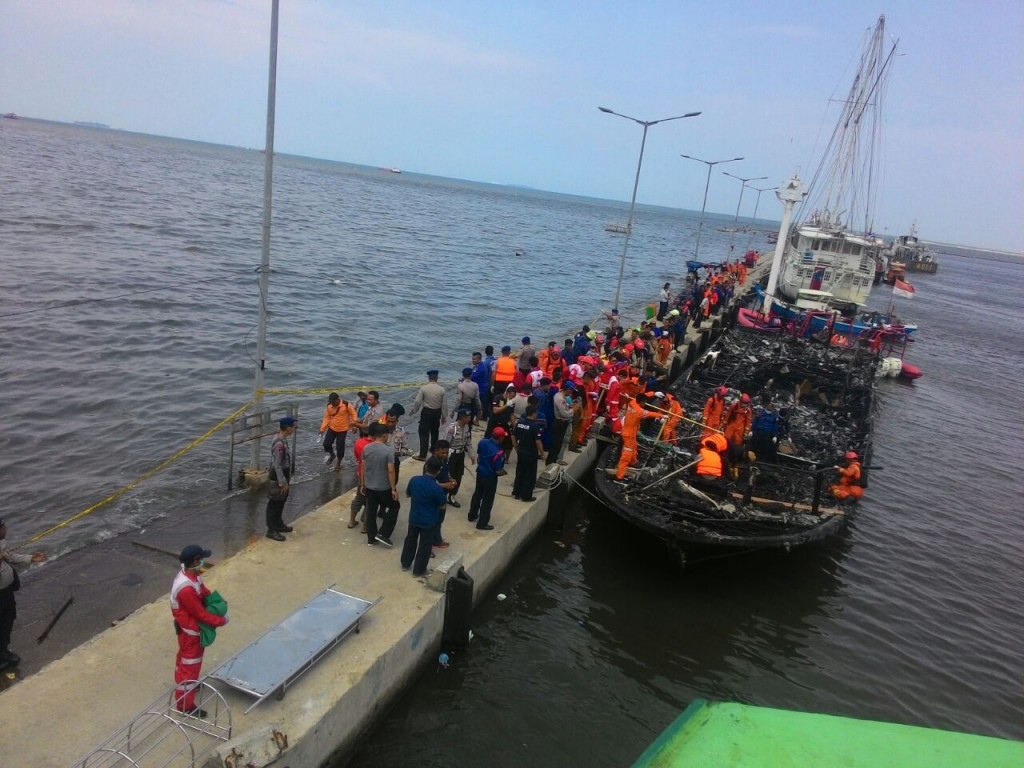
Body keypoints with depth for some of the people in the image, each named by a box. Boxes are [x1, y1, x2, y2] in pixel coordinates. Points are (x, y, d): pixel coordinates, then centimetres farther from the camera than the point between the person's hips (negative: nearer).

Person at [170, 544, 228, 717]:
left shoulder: (190, 574, -9)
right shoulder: (186, 588, -38)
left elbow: (203, 591, 9)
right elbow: (201, 613, -27)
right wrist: (221, 621, -15)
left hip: (189, 627, 9)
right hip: (190, 629, -9)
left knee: (184, 658, 29)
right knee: (190, 663, 4)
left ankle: (183, 683, 52)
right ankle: (185, 704, 18)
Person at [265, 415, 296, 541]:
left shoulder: (282, 439, 3)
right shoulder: (279, 444, -28)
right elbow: (277, 465, -25)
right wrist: (283, 482, -20)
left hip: (282, 477, 10)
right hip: (277, 479, -10)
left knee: (280, 503, 22)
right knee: (274, 504, 3)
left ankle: (279, 524, 36)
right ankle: (271, 530, 13)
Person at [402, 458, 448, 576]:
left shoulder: (414, 480, -14)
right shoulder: (437, 488, -26)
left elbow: (407, 494, 4)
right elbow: (442, 506, -11)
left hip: (414, 518, 4)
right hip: (429, 521, -4)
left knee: (410, 540, 24)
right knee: (425, 545, 14)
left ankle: (405, 563, 39)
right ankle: (418, 570, 26)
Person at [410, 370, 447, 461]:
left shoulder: (424, 388, -13)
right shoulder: (441, 389, -8)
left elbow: (417, 401, -9)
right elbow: (444, 404, -3)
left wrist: (413, 411, 8)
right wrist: (444, 416, 9)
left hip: (426, 412, -3)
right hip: (437, 412, 3)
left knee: (424, 433, -1)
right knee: (434, 431, 23)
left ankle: (422, 455, -5)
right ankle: (433, 449, 38)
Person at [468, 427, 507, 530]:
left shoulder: (483, 442, -10)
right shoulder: (498, 452, -31)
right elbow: (498, 471, -22)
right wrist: (503, 470, -1)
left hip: (480, 472, 7)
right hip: (490, 477, -7)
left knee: (477, 494, 26)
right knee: (487, 500, 9)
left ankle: (472, 515, 43)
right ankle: (482, 523, 20)